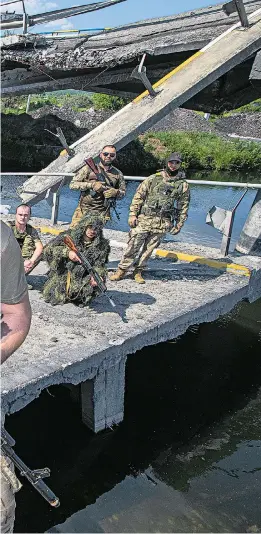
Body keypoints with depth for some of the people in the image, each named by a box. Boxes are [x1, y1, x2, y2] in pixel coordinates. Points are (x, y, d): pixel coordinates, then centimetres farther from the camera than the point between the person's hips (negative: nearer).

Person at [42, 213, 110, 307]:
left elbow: (99, 266, -6)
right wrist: (67, 252, -23)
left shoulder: (101, 246, -3)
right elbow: (48, 249, -8)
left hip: (83, 278, 0)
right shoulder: (69, 236, -6)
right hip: (62, 274, 0)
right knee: (50, 294, -12)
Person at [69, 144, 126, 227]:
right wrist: (91, 185, -15)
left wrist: (115, 192, -8)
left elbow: (123, 193, 17)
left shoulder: (117, 174, 9)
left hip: (102, 213, 1)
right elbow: (72, 184, -2)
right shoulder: (89, 168, 2)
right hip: (83, 210, 0)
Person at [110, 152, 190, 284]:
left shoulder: (183, 185, 4)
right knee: (133, 246, 1)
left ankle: (138, 271, 23)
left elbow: (184, 207, 8)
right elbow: (138, 196, 3)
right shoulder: (153, 179, 2)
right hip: (144, 219, -1)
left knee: (149, 249, 8)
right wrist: (133, 214, -4)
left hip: (162, 224, 1)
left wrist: (178, 225, 6)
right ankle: (122, 270, 13)